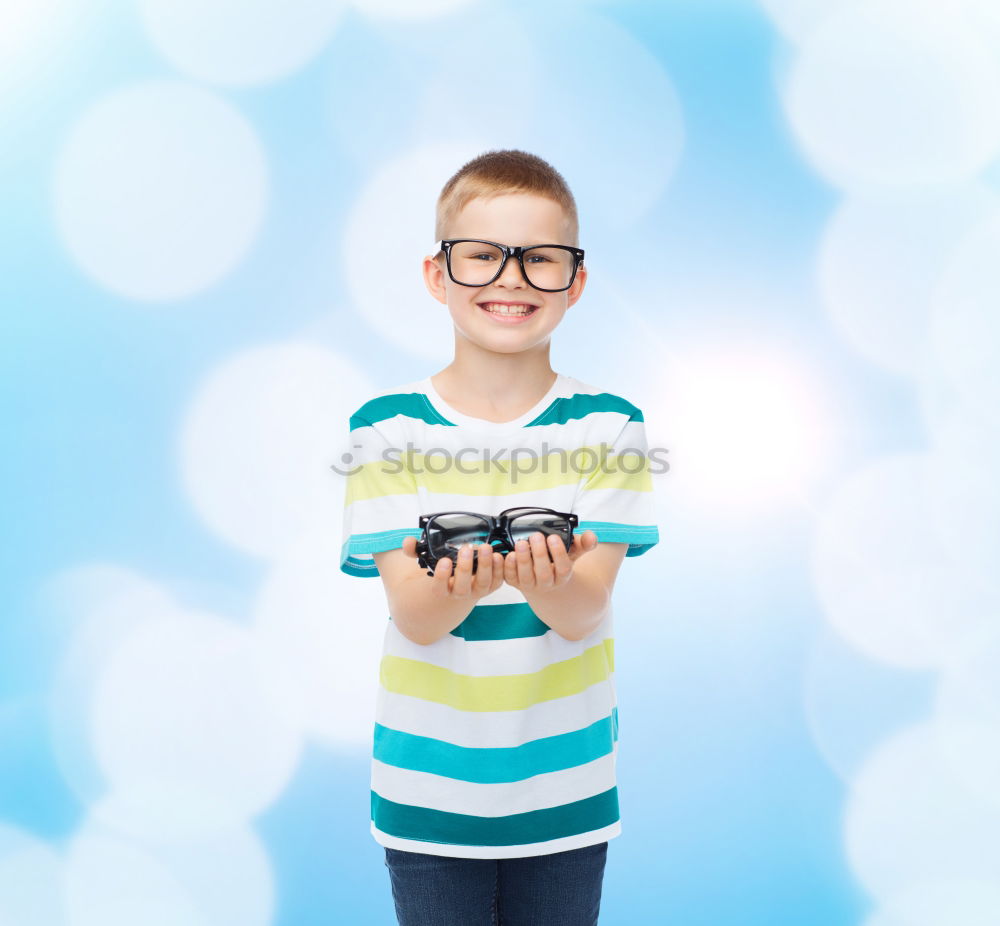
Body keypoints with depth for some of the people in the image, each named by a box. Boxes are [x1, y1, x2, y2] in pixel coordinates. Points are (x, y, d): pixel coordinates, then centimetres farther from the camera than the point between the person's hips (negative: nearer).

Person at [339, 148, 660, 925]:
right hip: (427, 787, 0)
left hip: (563, 788, 1)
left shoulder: (606, 425, -7)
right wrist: (459, 586, -36)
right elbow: (413, 618, -14)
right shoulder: (388, 425, -8)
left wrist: (548, 580, -36)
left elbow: (583, 613, -14)